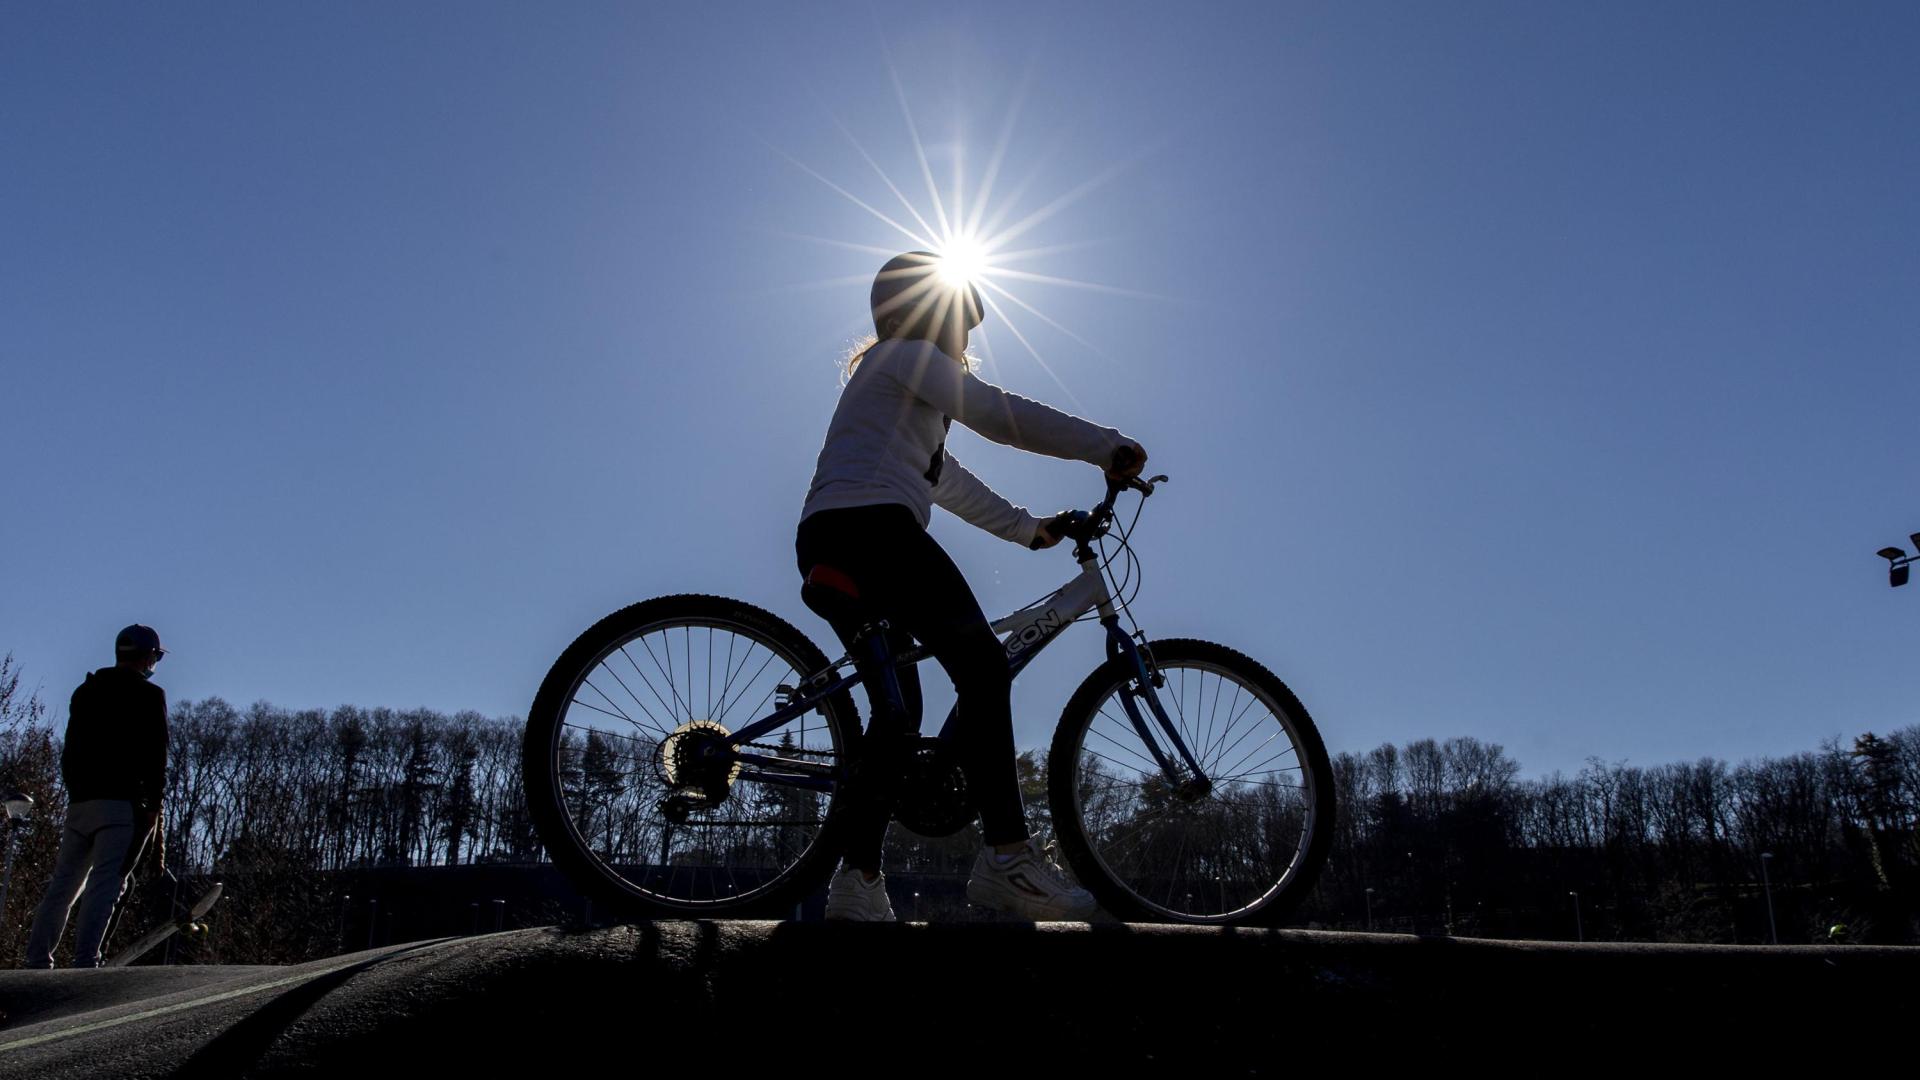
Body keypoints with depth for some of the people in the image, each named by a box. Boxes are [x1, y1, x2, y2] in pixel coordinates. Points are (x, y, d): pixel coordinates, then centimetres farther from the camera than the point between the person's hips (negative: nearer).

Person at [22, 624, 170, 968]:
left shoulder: (84, 692, 19)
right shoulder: (148, 695, -2)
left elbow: (69, 753, 19)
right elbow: (154, 756, -8)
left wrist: (76, 792, 22)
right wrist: (154, 806, -7)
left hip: (79, 801, 7)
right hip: (122, 801, -7)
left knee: (64, 882, 11)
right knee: (105, 883, -11)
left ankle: (37, 960, 9)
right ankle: (84, 962, -17)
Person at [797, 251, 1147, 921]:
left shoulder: (885, 377, 38)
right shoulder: (908, 354, 9)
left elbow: (953, 484, 39)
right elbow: (1000, 414, -2)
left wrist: (1029, 529, 41)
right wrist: (1108, 448, 1)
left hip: (825, 545, 10)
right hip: (873, 527, -10)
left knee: (897, 708, 8)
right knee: (982, 669, -17)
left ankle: (857, 880, 4)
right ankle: (1008, 856, -26)